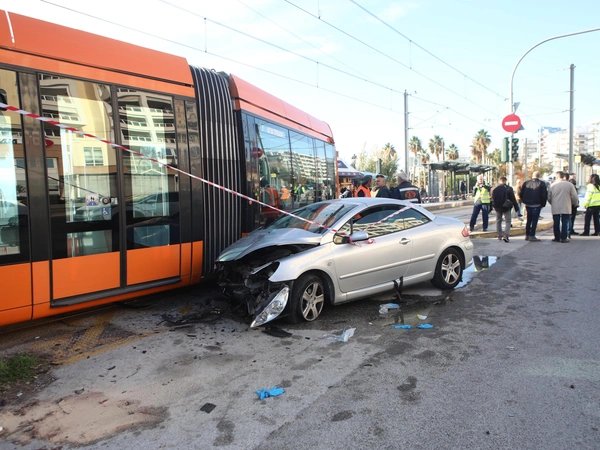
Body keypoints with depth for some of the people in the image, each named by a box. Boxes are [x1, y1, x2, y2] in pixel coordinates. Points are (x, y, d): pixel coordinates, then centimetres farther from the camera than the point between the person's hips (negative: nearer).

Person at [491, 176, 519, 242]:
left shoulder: (494, 188, 1)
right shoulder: (508, 188, -10)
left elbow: (491, 198, 8)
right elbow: (513, 199, -7)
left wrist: (493, 206, 20)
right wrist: (516, 207, 2)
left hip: (497, 208, 3)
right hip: (506, 207, -3)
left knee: (498, 221, 16)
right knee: (508, 221, 2)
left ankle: (499, 235, 19)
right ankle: (505, 235, -15)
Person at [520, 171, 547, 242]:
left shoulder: (526, 183, 6)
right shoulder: (542, 184, -4)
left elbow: (521, 194, 8)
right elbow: (544, 195, -8)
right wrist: (543, 204, 2)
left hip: (528, 205, 4)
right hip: (536, 205, -4)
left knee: (528, 220, 15)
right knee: (534, 221, -1)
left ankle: (527, 235, 19)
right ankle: (532, 236, -3)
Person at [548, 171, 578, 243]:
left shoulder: (553, 185, 0)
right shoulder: (569, 185, -3)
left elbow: (549, 197, 3)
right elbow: (574, 197, -3)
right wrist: (575, 203, 17)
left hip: (555, 208, 1)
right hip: (566, 208, -1)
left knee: (556, 223, 8)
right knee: (565, 223, 4)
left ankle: (557, 237, 13)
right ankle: (563, 238, 3)